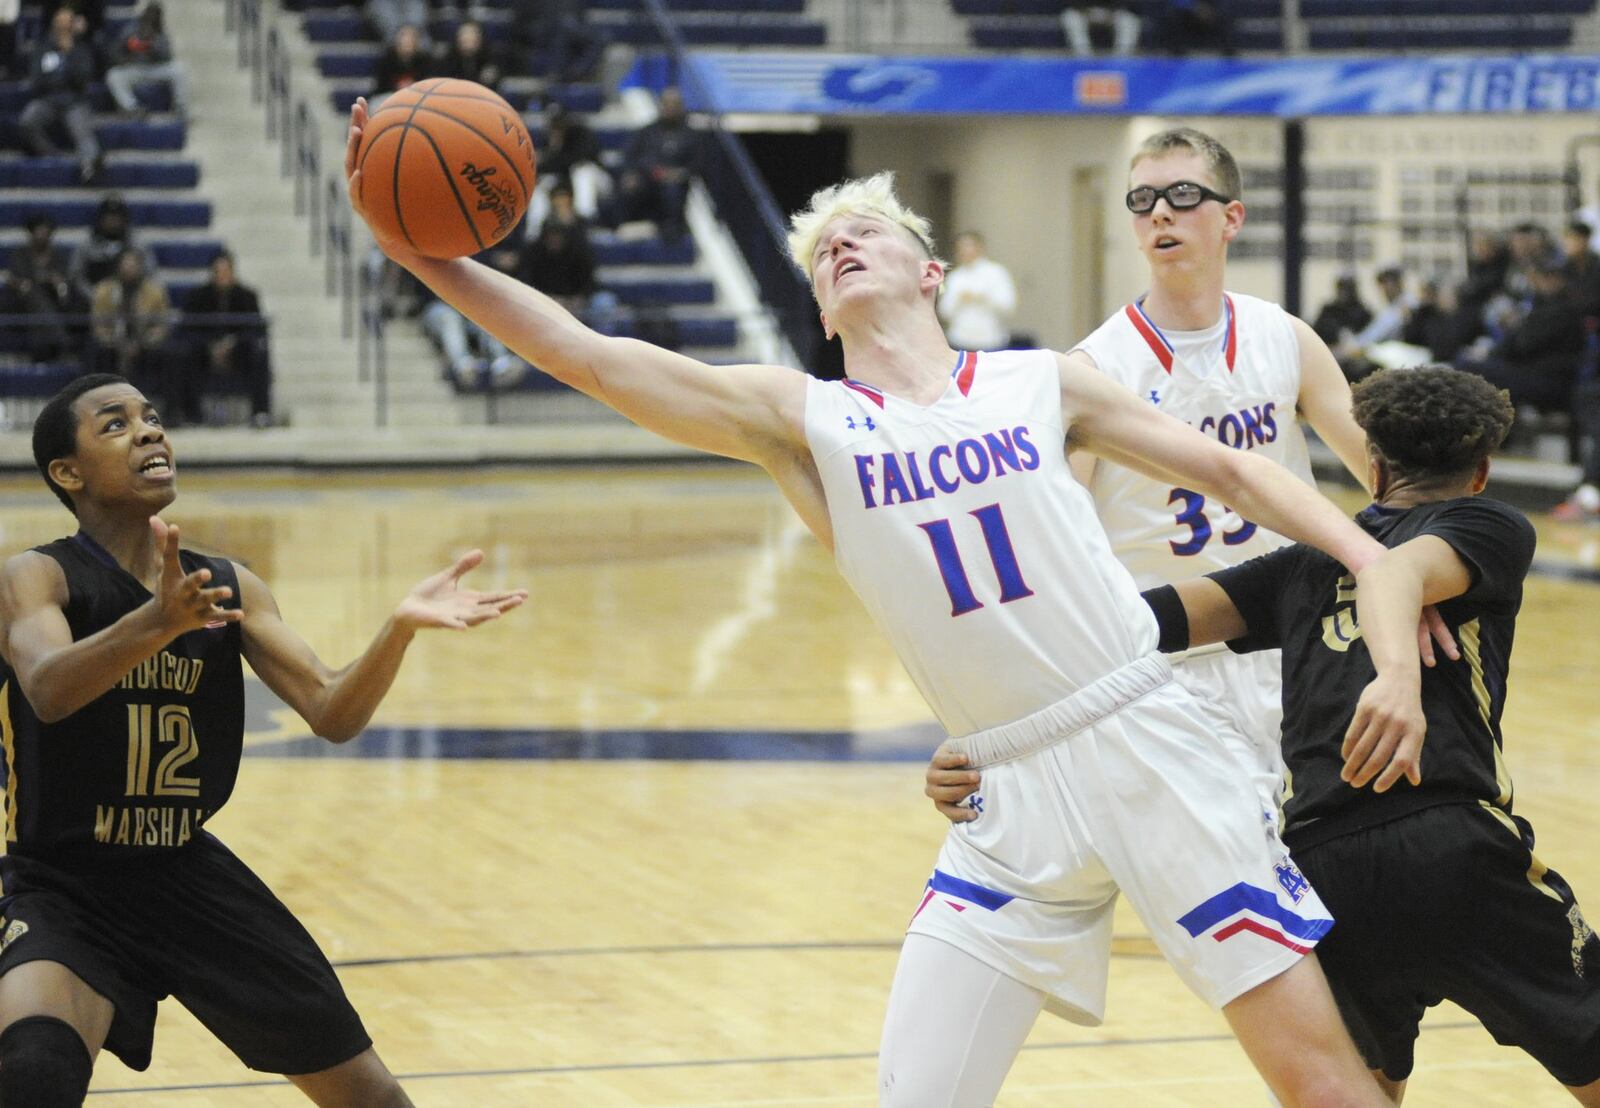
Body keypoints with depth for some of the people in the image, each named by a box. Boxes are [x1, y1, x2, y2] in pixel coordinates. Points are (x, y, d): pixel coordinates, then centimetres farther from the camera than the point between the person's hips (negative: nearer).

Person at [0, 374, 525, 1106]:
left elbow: (333, 714, -4)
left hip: (187, 874, 5)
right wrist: (158, 621, -53)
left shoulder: (228, 587, 3)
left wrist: (400, 628, -23)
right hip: (65, 889, -5)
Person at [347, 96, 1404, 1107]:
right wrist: (427, 256, -16)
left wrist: (1380, 565, 1)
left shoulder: (1040, 384, 5)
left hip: (1146, 747, -1)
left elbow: (1229, 469, 11)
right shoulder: (801, 418, 4)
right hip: (1010, 795, 1)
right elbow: (591, 356, -6)